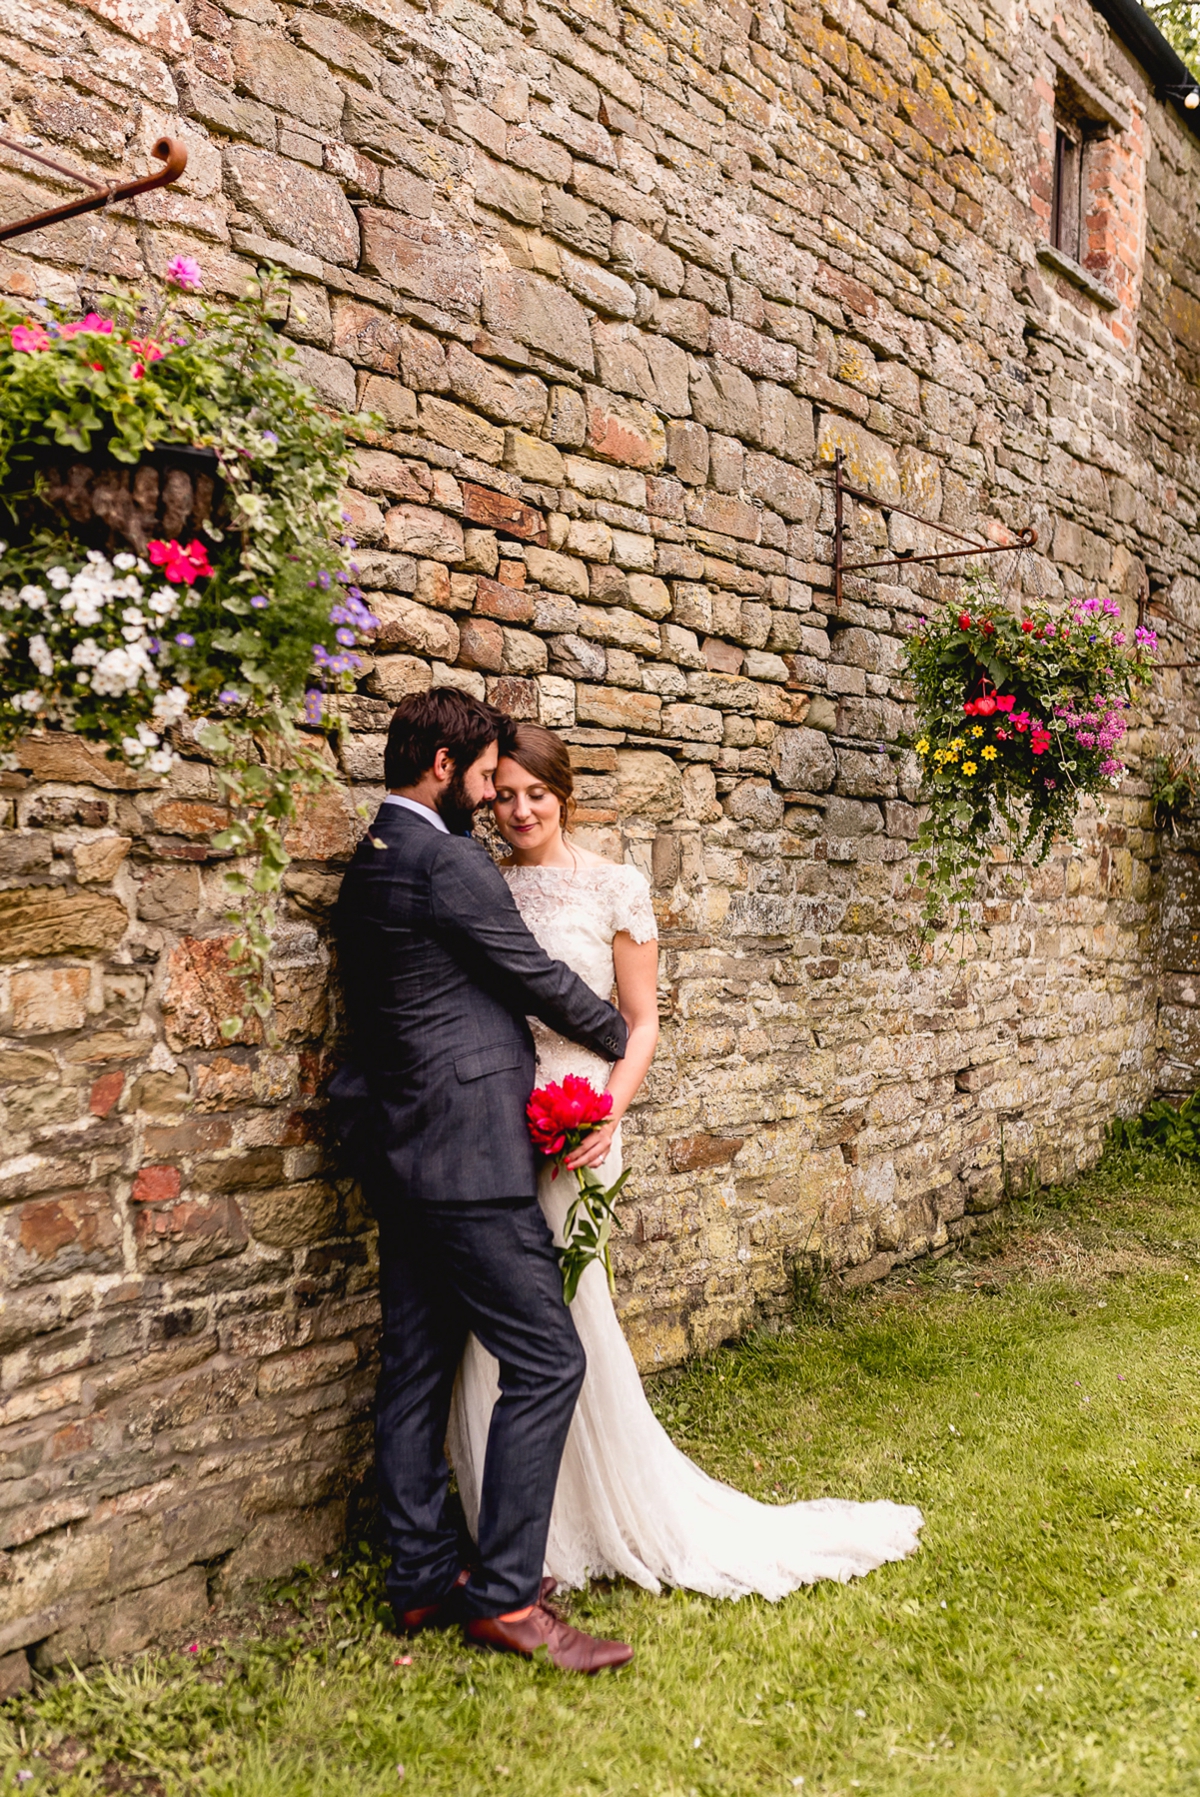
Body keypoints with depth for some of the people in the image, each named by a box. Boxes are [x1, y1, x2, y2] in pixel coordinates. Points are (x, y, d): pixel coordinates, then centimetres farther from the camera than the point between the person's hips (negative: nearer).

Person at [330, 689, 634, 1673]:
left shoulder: (368, 866, 16)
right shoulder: (450, 862, -14)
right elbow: (541, 979, -7)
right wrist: (617, 1036, 11)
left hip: (401, 1150, 10)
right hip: (468, 1152, -10)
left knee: (417, 1367, 13)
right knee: (547, 1359, -4)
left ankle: (424, 1580, 23)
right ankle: (506, 1596, 2)